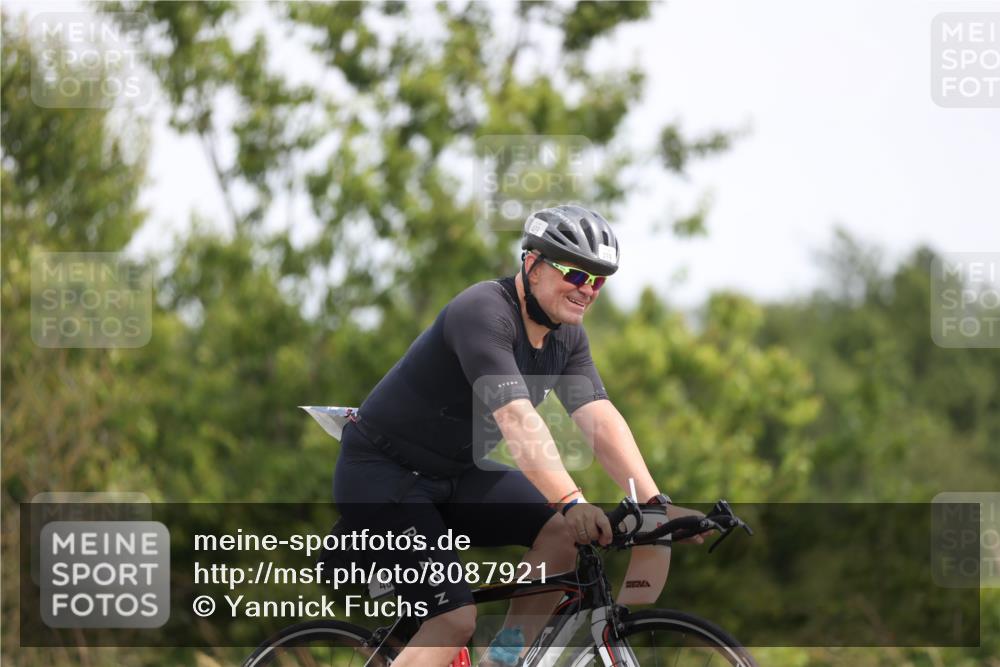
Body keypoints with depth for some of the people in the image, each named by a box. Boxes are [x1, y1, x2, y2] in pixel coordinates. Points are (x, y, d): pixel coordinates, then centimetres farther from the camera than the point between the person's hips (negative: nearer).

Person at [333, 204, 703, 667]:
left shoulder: (567, 336, 1)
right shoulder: (483, 313, -26)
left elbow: (601, 421, -9)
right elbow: (517, 419, -37)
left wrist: (655, 504, -22)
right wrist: (571, 502, -48)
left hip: (453, 474, 8)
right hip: (380, 473, -8)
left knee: (569, 532, -11)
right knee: (453, 622, -20)